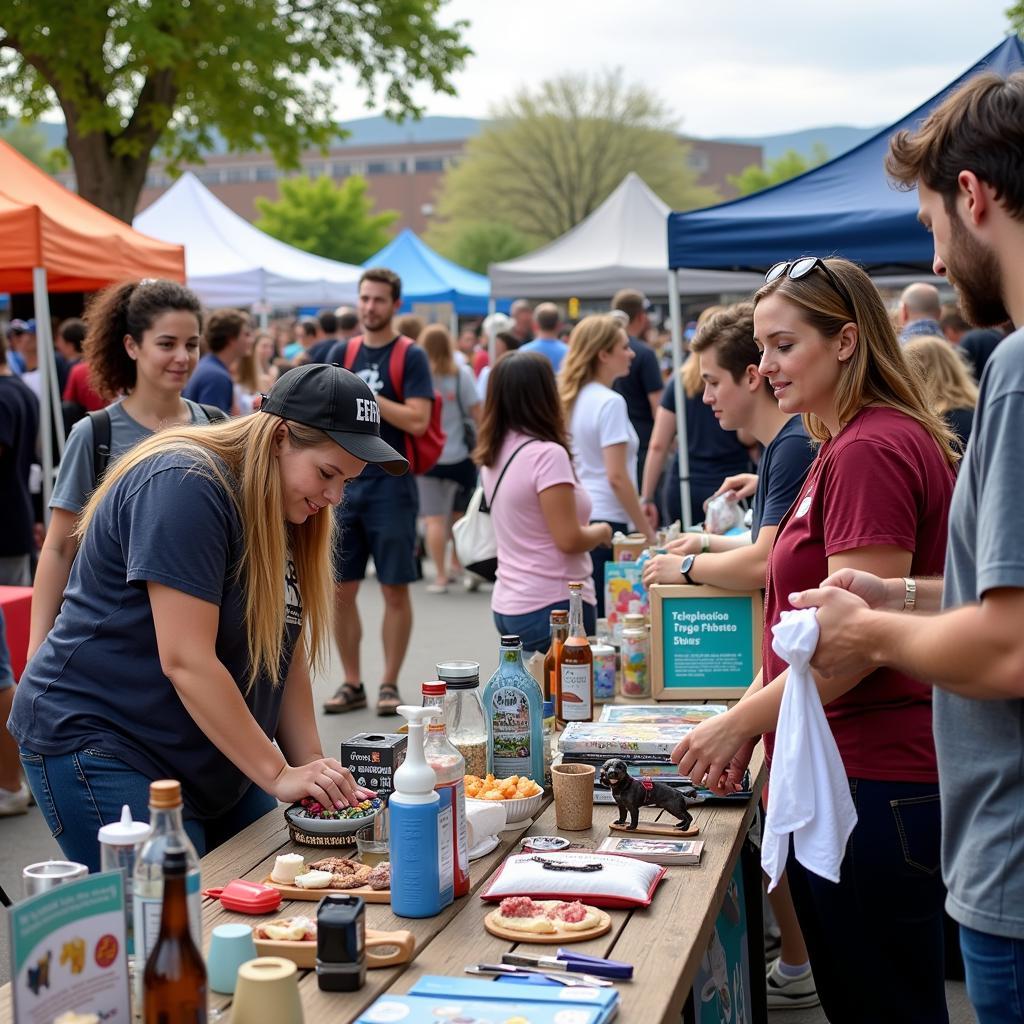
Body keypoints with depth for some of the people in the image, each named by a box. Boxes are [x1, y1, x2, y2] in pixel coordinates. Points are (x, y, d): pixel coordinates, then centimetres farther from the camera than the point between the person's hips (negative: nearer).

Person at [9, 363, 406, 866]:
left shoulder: (288, 513, 8)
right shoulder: (185, 485, -20)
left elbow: (285, 657, 8)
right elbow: (185, 660, -25)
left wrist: (311, 768, -5)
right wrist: (277, 774, -21)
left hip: (211, 761, 9)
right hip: (101, 745, -8)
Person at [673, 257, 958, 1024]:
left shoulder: (873, 450, -17)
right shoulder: (843, 447, 15)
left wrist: (742, 722, -14)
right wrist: (756, 710, 11)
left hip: (874, 781, -10)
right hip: (836, 771, 10)